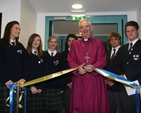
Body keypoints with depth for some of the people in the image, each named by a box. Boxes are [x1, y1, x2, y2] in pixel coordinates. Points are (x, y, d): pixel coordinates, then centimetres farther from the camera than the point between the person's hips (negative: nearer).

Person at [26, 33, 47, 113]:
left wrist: (41, 87, -2)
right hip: (28, 88, -3)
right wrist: (31, 86, -10)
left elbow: (45, 72, 8)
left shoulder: (42, 55, 12)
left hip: (40, 88, 3)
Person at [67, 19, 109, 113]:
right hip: (79, 80, 1)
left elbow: (103, 60, -2)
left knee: (96, 104, 1)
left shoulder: (99, 43, 8)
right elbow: (70, 60, 4)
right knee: (79, 104, 3)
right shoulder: (75, 44, 13)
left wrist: (93, 67, -21)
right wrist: (78, 68, -16)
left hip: (95, 79, -1)